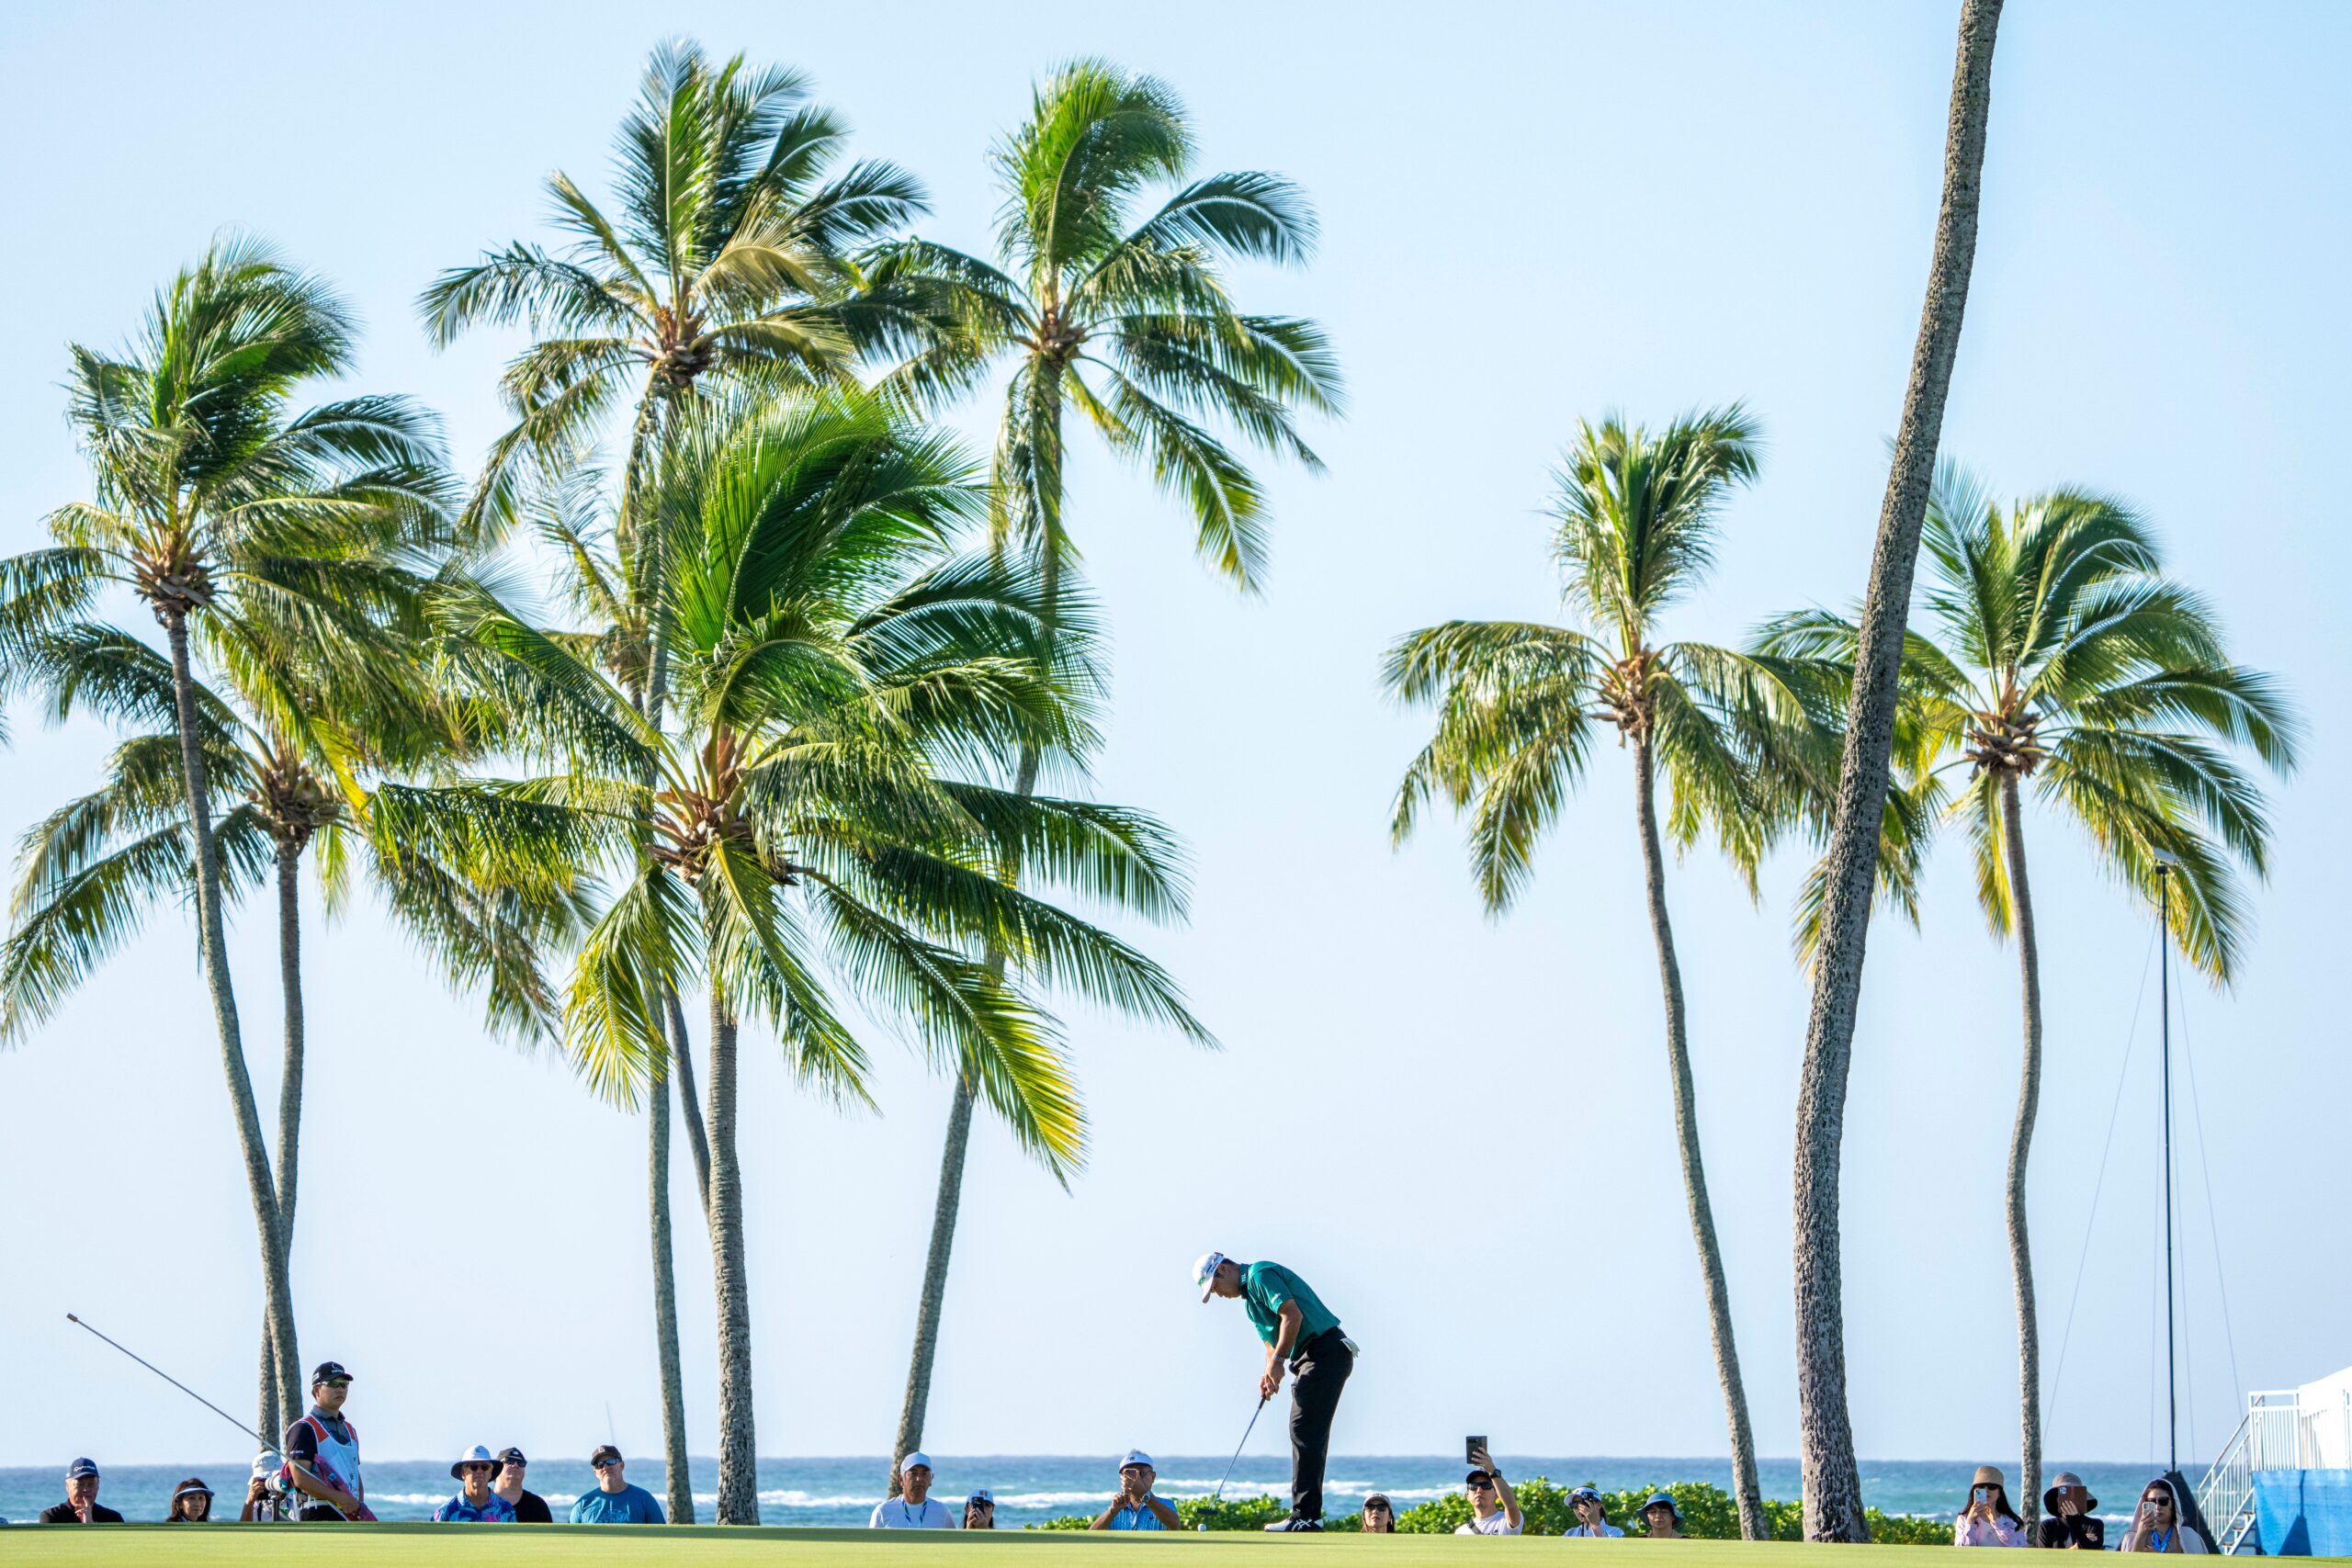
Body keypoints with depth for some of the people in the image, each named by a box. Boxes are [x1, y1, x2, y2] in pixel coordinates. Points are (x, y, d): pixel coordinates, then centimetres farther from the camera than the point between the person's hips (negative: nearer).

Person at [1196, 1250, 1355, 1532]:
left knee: (1305, 1432, -13)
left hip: (1325, 1352, -11)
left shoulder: (1261, 1275, -9)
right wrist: (1269, 1375, 5)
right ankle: (1309, 1515, 11)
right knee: (1308, 1434, 10)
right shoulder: (1250, 1297, 23)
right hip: (1318, 1358, 11)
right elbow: (1272, 1340, 24)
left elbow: (1293, 1315, -21)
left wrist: (1277, 1362, -16)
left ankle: (1305, 1516, -15)